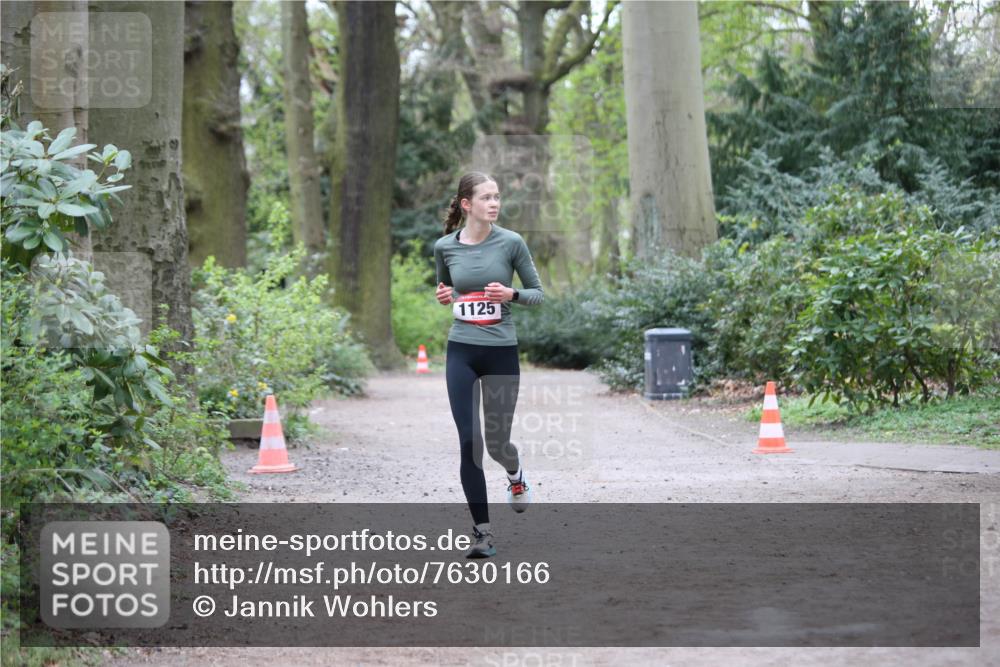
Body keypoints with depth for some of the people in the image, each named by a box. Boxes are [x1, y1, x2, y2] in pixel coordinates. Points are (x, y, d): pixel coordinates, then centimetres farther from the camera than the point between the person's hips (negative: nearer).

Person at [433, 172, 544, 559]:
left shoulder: (511, 243, -5)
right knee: (469, 442, -7)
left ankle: (516, 476, 45)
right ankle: (482, 531, 2)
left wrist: (511, 294, -17)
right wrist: (444, 297, -3)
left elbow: (537, 293, 2)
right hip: (461, 352, 1)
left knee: (496, 440, 7)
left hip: (502, 352, -1)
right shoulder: (445, 247, 1)